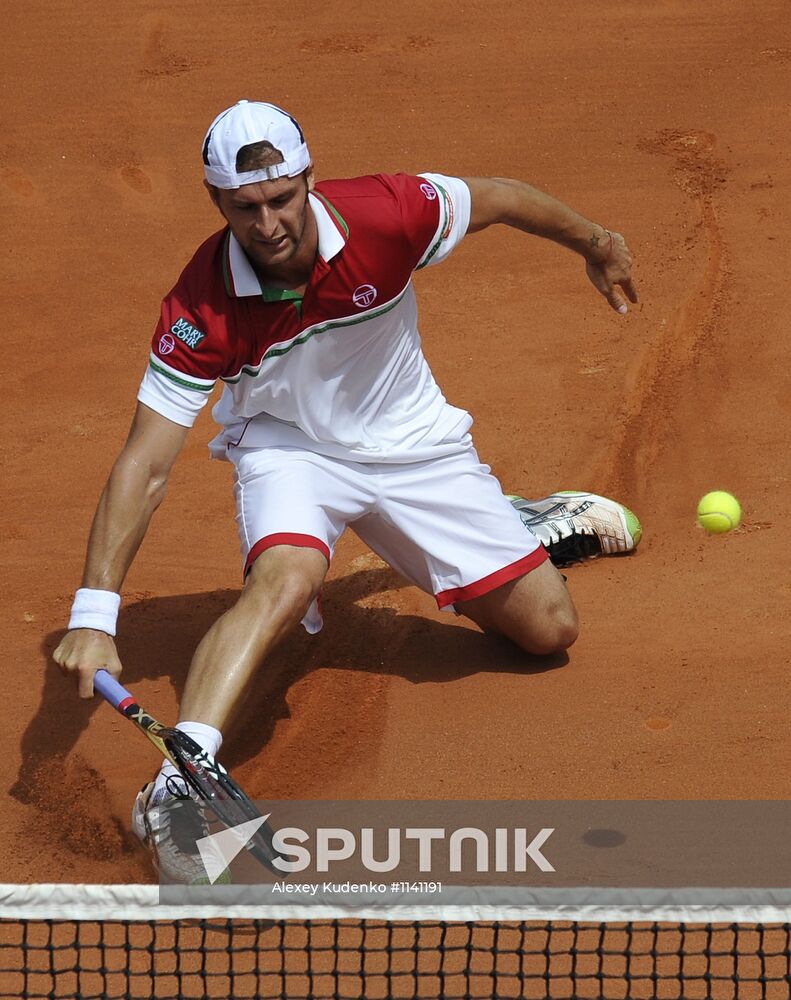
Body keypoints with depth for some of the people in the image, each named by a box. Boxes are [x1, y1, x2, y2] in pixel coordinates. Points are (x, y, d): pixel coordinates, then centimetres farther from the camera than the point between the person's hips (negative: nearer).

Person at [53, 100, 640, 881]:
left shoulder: (385, 215, -28)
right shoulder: (200, 310, -29)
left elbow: (498, 199, -8)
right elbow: (146, 463, -29)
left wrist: (595, 244, 9)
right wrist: (94, 612, -38)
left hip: (413, 442, 2)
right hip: (289, 443, -2)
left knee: (549, 631, 4)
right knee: (284, 576, -37)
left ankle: (524, 523, 39)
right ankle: (175, 786, -43)